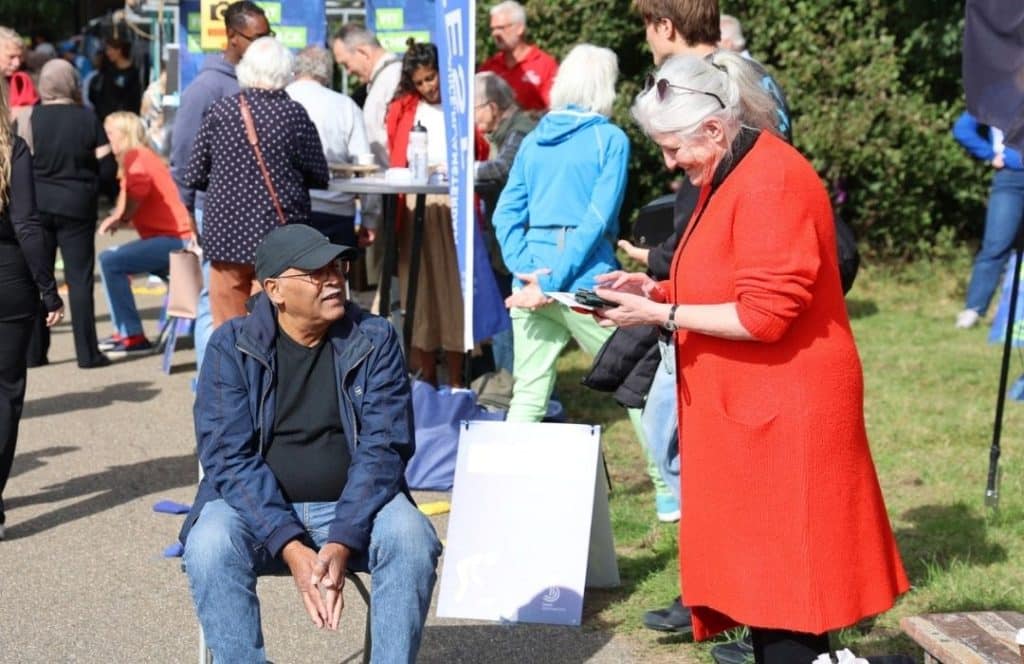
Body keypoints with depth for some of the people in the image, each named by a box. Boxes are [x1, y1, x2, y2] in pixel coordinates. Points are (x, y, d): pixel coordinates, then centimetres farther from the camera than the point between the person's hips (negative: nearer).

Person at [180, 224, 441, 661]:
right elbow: (228, 457, -12)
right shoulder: (231, 347, -5)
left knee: (412, 539, -29)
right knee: (210, 544, -31)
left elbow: (383, 448, -9)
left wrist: (341, 544, -24)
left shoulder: (375, 341, -2)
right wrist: (290, 547, -25)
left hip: (353, 506, 1)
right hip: (258, 507, 0)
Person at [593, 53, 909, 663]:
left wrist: (662, 314, -18)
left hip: (782, 413, -10)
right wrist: (656, 289, 7)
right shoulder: (728, 175, 13)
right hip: (748, 407, 10)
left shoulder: (770, 184, -20)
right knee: (756, 568, 13)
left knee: (783, 579, -4)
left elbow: (764, 314, -23)